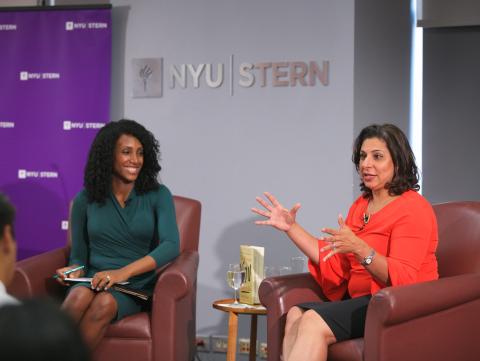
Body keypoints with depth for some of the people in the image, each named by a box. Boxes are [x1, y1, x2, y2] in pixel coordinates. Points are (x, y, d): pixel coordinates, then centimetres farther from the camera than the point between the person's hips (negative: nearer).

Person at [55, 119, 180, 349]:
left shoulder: (157, 195, 2)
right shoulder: (85, 199, 7)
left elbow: (171, 245, -13)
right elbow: (79, 255, 15)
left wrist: (123, 272, -25)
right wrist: (75, 272, -10)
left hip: (135, 287, -1)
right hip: (94, 280, 1)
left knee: (104, 302, -36)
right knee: (80, 296, -35)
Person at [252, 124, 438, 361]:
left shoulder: (413, 208, -9)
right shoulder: (361, 205, 17)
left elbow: (402, 279, -19)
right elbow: (335, 263, 13)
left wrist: (359, 248, -33)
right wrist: (291, 227, 9)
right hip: (361, 300, 8)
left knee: (313, 322, -26)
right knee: (296, 314, -15)